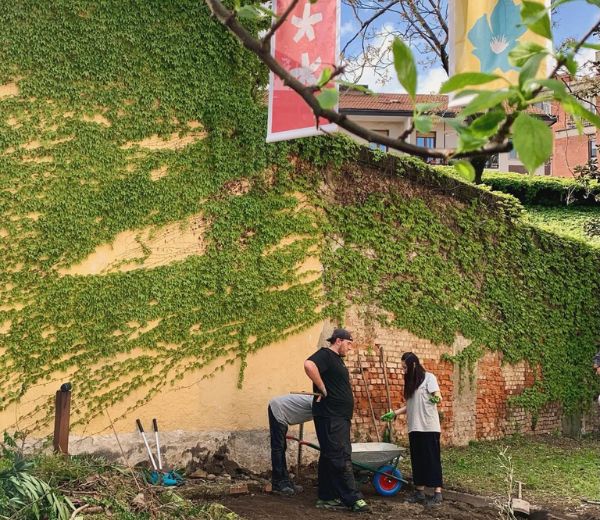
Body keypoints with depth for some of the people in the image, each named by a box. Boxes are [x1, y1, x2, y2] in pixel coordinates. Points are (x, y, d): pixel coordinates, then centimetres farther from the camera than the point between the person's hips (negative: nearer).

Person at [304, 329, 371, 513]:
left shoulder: (338, 359, 19)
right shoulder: (325, 354, -11)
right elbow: (309, 365, -32)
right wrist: (323, 389, -23)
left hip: (340, 416, 10)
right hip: (330, 416, -10)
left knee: (330, 457, 12)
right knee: (341, 459, -8)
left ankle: (327, 497, 18)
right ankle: (354, 499, -6)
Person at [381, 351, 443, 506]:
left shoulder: (429, 377, -5)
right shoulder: (411, 382, 16)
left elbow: (438, 398, -14)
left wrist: (436, 399, -35)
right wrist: (393, 413, 13)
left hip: (429, 427, -7)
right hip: (414, 427, 7)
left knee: (432, 459, -4)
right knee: (417, 460, 8)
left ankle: (437, 493, 1)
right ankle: (419, 492, 14)